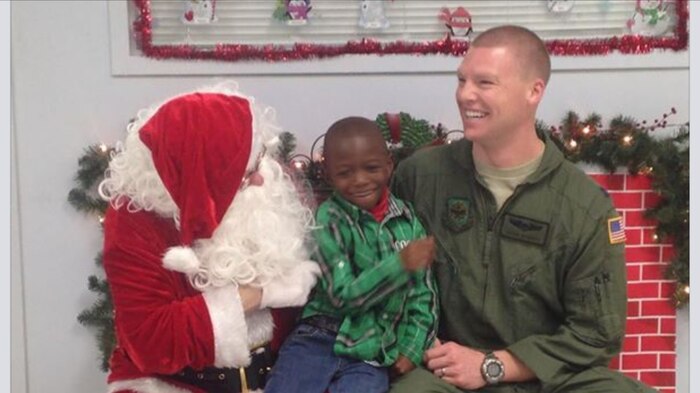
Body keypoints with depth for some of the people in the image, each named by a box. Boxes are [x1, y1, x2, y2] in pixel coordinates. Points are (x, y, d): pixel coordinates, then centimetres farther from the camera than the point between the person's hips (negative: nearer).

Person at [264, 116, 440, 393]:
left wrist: (412, 350, -2)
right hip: (319, 340, -1)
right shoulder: (328, 220, -5)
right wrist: (401, 264, -21)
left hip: (373, 355, 1)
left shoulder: (407, 219, 4)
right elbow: (343, 297, -13)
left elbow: (423, 294, 9)